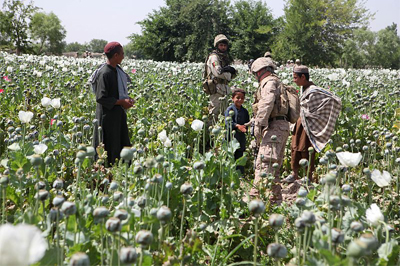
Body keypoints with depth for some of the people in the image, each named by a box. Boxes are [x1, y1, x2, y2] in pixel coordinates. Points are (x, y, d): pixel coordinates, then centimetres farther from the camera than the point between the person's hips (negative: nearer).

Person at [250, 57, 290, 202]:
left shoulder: (269, 82, -4)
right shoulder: (278, 83, 27)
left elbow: (266, 104, -20)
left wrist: (258, 125, -22)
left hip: (274, 127, -10)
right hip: (282, 126, 10)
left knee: (264, 163, -19)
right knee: (274, 166, 13)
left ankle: (256, 195, -27)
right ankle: (276, 198, 17)